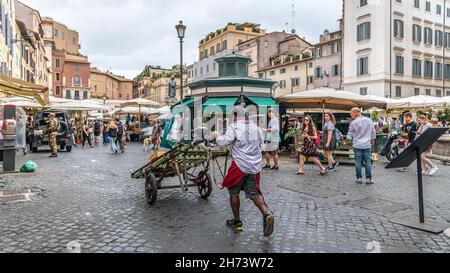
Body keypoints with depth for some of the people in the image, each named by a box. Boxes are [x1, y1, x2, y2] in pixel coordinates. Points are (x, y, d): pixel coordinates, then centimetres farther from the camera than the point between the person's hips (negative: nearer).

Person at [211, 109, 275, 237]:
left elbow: (223, 142, -13)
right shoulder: (256, 127, 8)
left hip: (240, 165, -5)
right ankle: (267, 214, -14)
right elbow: (261, 142, 22)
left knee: (234, 192, 13)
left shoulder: (234, 127, -9)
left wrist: (217, 135, 5)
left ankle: (237, 222, 20)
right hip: (255, 166, 5)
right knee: (254, 193, 10)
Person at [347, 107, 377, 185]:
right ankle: (369, 178, 7)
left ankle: (359, 178, 8)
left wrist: (349, 139, 19)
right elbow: (373, 132, 13)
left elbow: (350, 135, -1)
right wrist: (372, 140, 27)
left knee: (358, 162, 5)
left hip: (357, 145, -2)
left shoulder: (353, 123, -7)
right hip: (367, 145, 2)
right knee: (368, 161, 6)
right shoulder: (369, 120, 3)